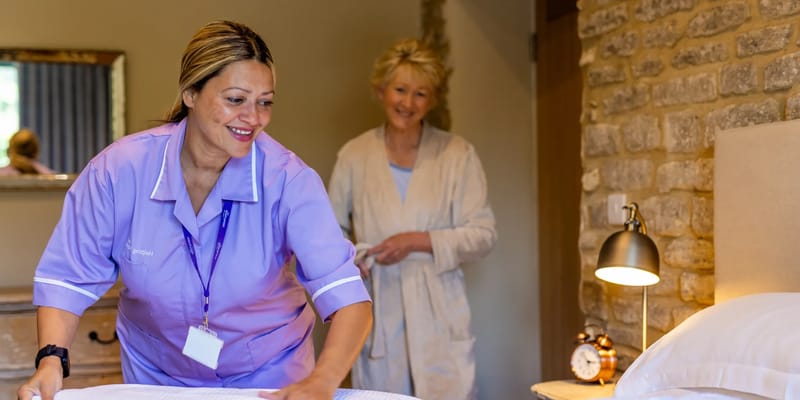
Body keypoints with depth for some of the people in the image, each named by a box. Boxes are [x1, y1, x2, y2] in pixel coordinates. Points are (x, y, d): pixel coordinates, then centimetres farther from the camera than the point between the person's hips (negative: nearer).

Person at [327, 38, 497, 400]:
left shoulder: (458, 154, 1)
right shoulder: (354, 155, 5)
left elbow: (483, 234, -1)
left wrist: (418, 242, -14)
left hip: (438, 319, -1)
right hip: (376, 317, 1)